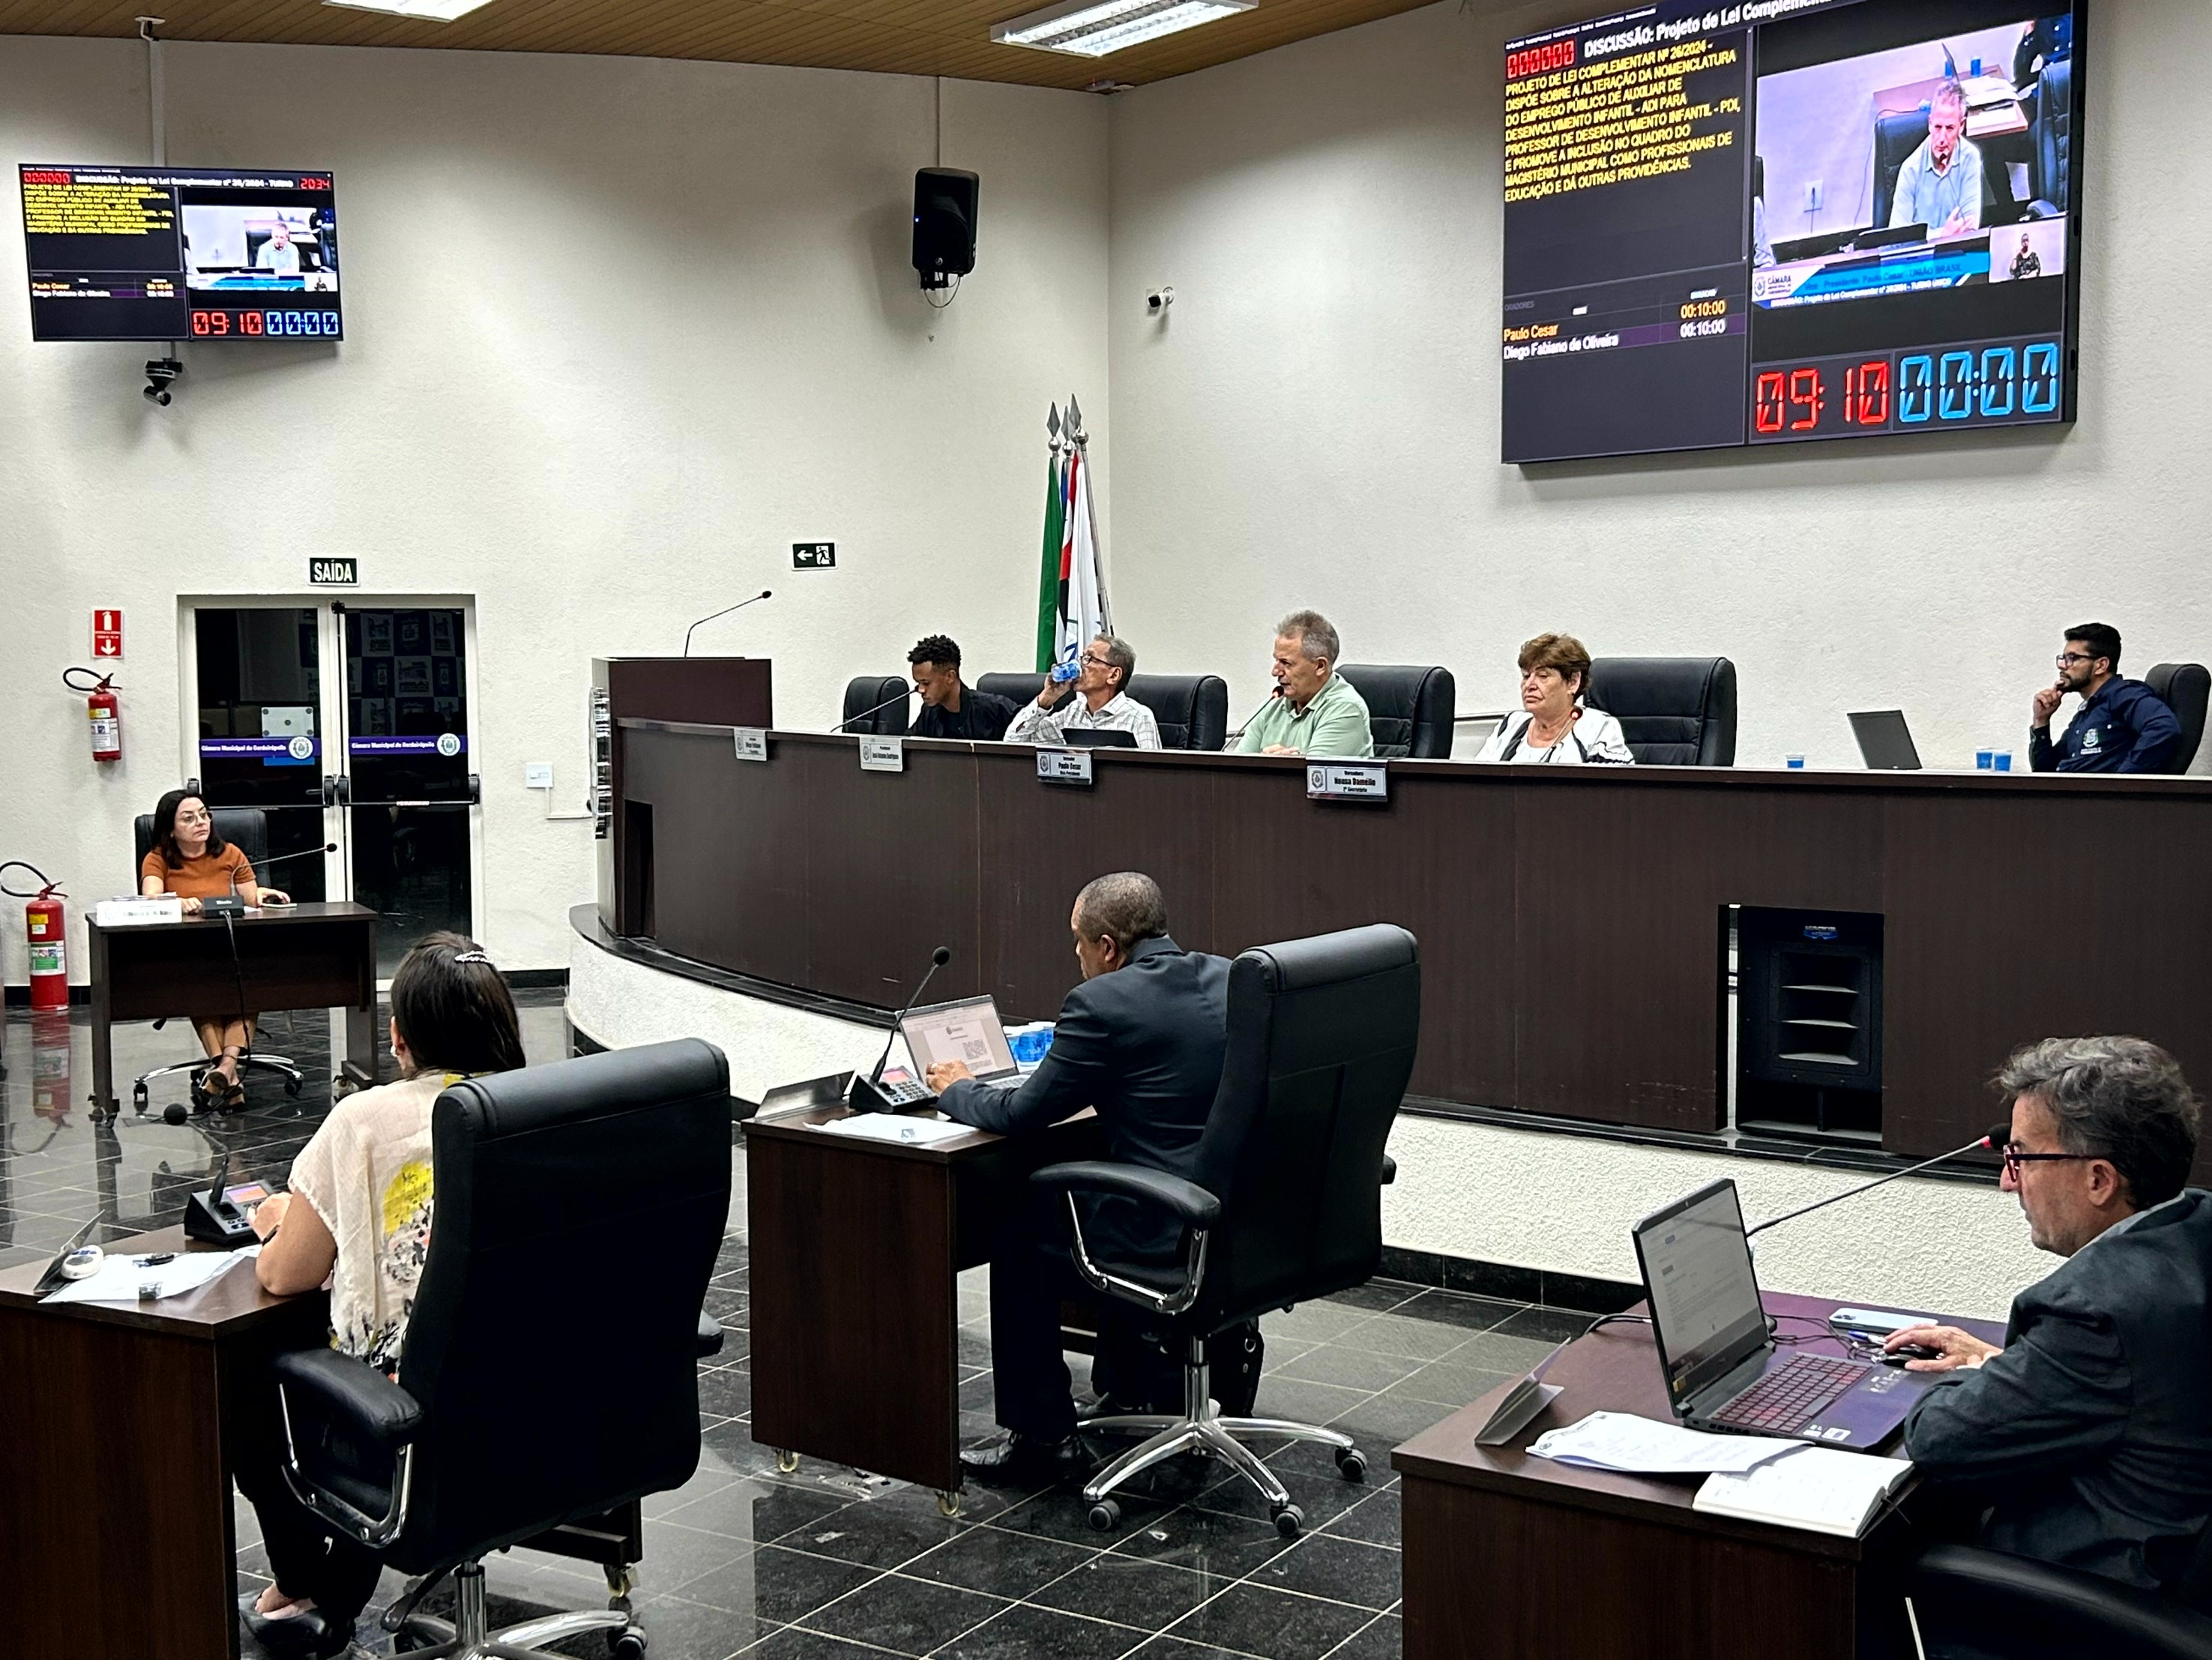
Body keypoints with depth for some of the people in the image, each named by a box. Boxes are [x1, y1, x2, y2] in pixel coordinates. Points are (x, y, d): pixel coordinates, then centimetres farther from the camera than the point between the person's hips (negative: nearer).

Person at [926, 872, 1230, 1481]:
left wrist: (957, 1090, 12)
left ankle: (1040, 1433, 24)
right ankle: (1129, 1385, 42)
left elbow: (1021, 1114, -7)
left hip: (1170, 1238, -8)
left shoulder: (1103, 1004, -14)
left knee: (1020, 1237, 16)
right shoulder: (1231, 980, 7)